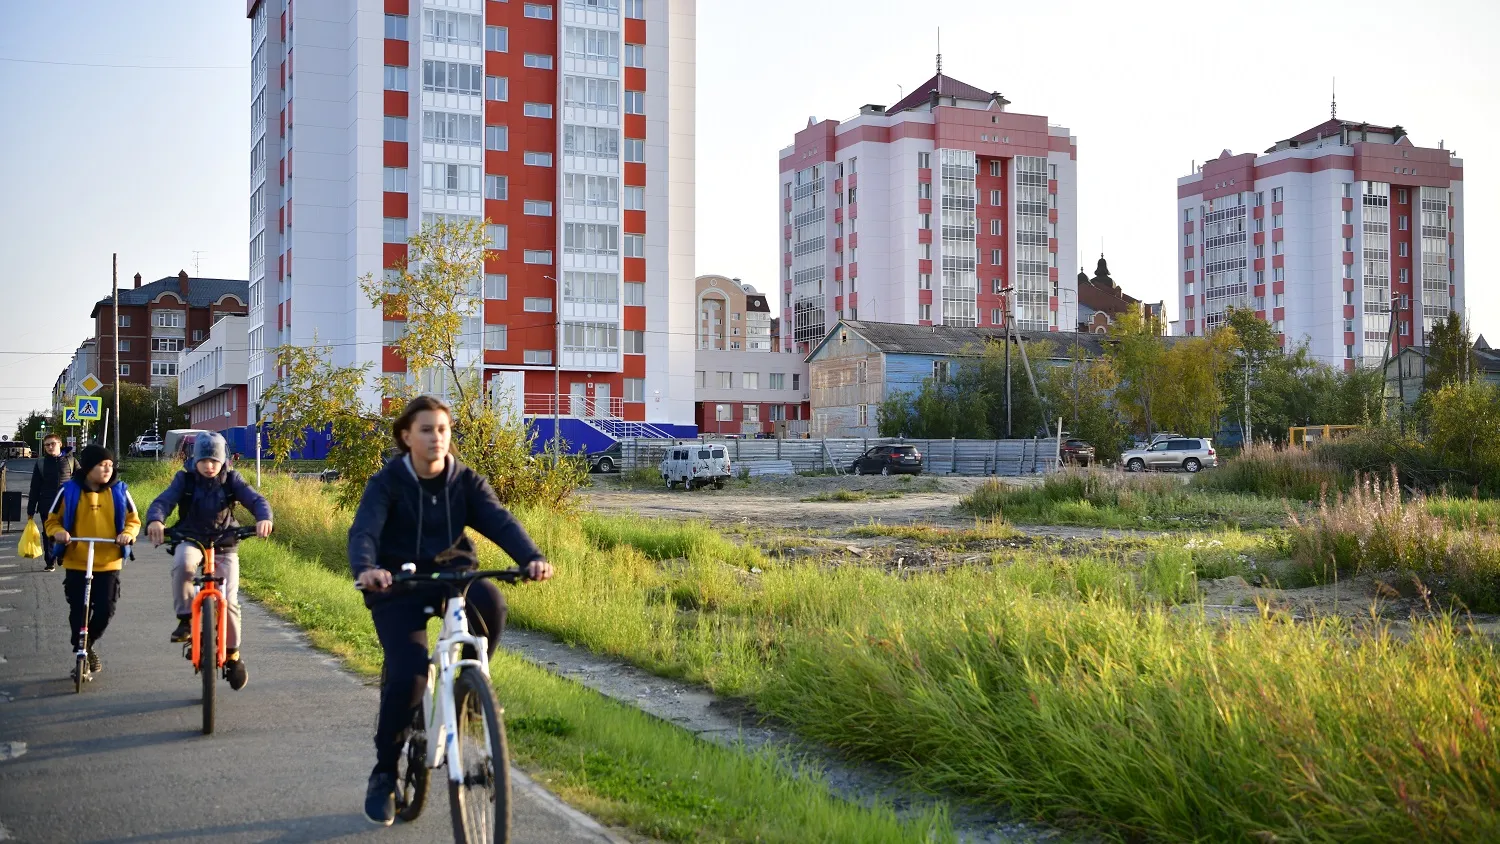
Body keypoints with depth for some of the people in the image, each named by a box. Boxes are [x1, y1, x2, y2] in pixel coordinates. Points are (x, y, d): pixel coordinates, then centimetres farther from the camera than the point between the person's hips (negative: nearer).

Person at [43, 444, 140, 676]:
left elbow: (133, 519, 8)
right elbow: (52, 520, 6)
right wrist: (58, 532, -16)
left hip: (108, 563, 1)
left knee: (105, 610, 0)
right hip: (76, 563, -1)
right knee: (78, 612, 2)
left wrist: (128, 533, -12)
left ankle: (88, 646, 27)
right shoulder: (69, 490, -4)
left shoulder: (118, 490, 0)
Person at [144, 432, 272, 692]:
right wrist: (155, 520, -43)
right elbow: (163, 501, -19)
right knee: (182, 563, -37)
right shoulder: (185, 480, -5)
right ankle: (185, 619, -22)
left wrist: (264, 518, -40)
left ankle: (233, 654, 10)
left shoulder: (231, 480, -4)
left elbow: (256, 499, -17)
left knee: (229, 600, -9)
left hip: (224, 545, 0)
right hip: (191, 540, 0)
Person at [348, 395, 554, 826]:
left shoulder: (466, 481, 0)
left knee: (490, 600, -33)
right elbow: (364, 531, -24)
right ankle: (384, 774, 3)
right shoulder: (387, 483, -8)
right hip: (399, 586, -2)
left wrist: (532, 557, -36)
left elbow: (500, 521, -15)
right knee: (407, 676, -20)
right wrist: (365, 569, -48)